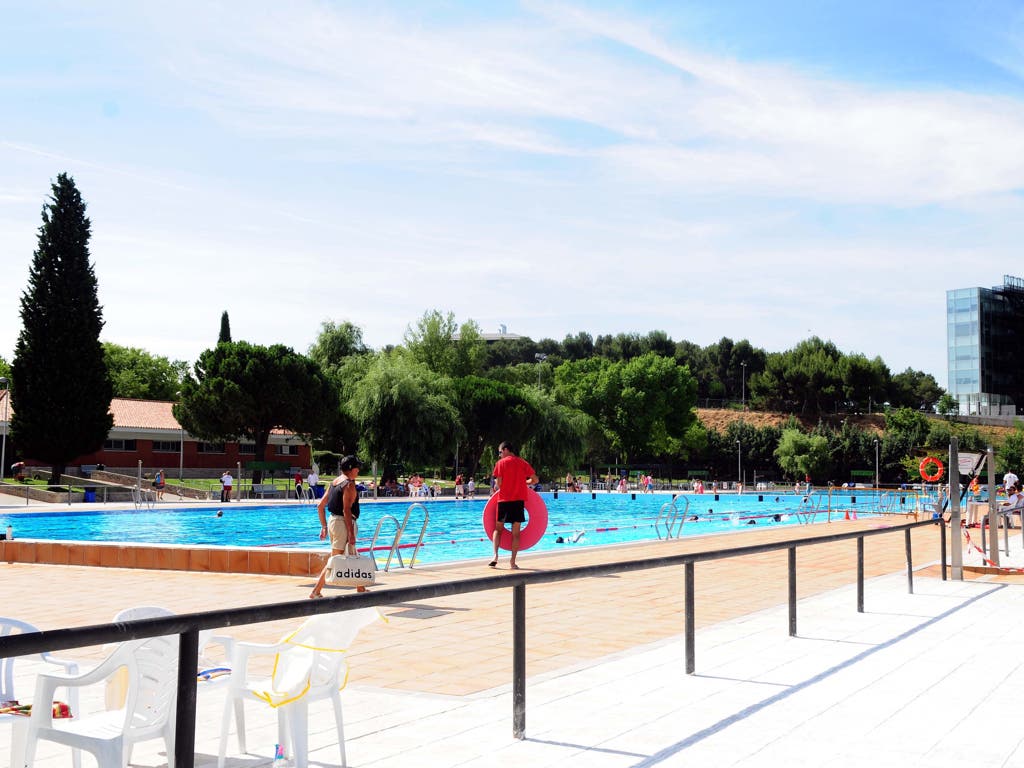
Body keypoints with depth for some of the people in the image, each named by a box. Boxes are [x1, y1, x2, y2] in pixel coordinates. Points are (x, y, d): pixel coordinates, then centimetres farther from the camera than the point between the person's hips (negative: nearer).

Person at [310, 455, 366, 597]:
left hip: (333, 521, 10)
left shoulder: (334, 482, 14)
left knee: (353, 557, 17)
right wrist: (351, 533, -19)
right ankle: (316, 591, -6)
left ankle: (360, 589, 24)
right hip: (343, 523, -10)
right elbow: (346, 510, -20)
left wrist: (324, 526, 20)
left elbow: (320, 506, 15)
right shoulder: (349, 484, -13)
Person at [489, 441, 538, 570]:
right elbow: (534, 479, 6)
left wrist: (496, 488, 14)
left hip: (504, 500, -2)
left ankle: (495, 555, -8)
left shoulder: (501, 463, -2)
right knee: (516, 532, 4)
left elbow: (498, 483, -8)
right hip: (519, 500, 2)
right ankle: (512, 561, 1)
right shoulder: (523, 463, 7)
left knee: (498, 528, 10)